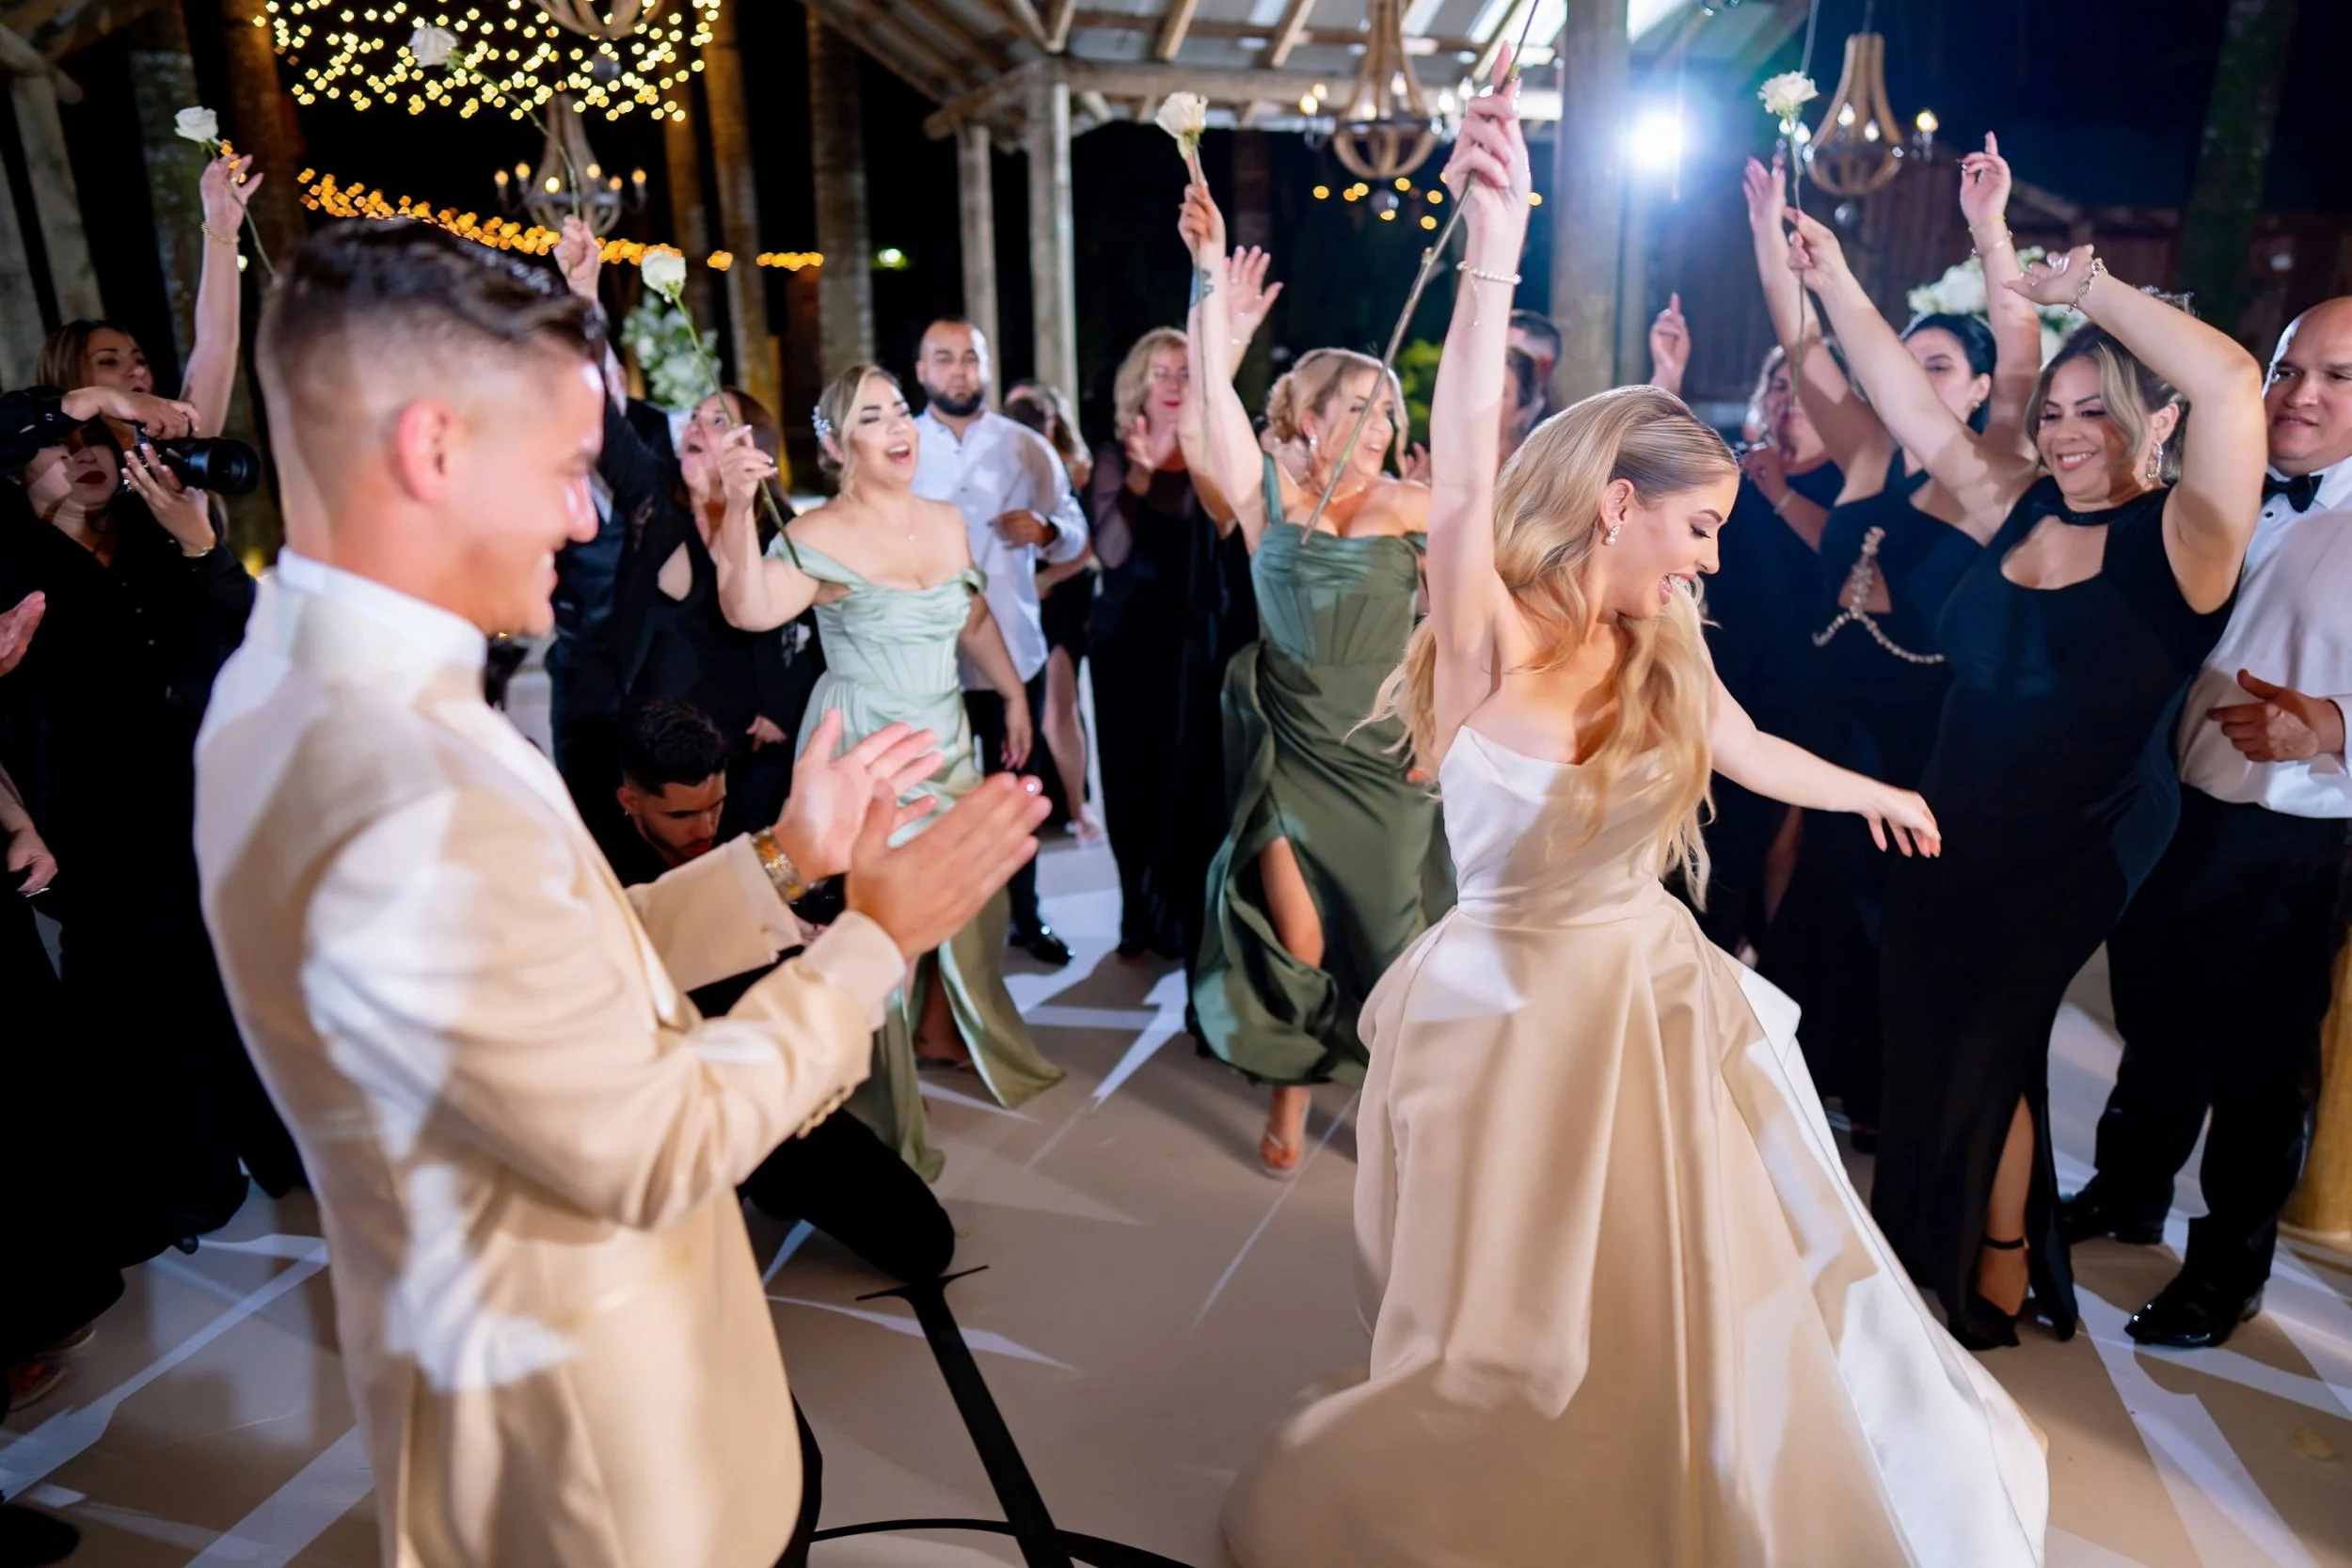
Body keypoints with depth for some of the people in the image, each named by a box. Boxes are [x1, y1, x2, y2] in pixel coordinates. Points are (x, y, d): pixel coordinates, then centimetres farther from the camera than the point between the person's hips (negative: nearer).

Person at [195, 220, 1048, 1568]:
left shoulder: (303, 684, -1)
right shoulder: (418, 802, -34)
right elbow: (654, 1149, -25)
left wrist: (783, 862, 0)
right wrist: (879, 942, -16)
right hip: (570, 1393, -8)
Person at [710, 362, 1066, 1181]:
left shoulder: (948, 521, 5)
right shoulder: (818, 537, -14)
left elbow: (976, 620, 18)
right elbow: (750, 609, -32)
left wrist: (1014, 694, 18)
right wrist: (738, 506, -40)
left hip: (948, 738, 6)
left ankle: (945, 1032, 40)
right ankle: (882, 1105, 20)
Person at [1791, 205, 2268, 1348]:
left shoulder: (2183, 539, -14)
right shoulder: (2016, 508, 2)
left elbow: (2231, 381, -30)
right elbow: (1910, 407, 4)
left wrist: (2087, 285, -21)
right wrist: (1833, 283, 1)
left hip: (2070, 857, -5)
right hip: (1950, 832, 6)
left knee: (1985, 1050, 6)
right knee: (1921, 1046, 14)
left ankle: (2002, 1269, 33)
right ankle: (1925, 1242, 38)